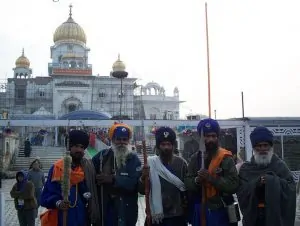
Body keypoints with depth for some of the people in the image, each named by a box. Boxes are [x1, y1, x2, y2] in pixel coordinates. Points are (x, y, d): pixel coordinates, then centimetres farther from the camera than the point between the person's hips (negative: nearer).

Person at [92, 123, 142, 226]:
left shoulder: (134, 159, -2)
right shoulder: (102, 156, 2)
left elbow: (135, 183, -16)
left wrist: (113, 179, -20)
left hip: (126, 210, -1)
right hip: (103, 208, 1)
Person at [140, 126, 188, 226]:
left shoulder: (181, 163, -4)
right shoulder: (151, 163, -4)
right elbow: (142, 191, -4)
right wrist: (143, 178, -21)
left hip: (177, 216, 0)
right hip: (156, 215, 0)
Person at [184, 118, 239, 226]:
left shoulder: (226, 158, -7)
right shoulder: (195, 158, 4)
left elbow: (233, 185, -16)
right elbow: (187, 183, -1)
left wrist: (211, 178, -26)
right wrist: (197, 180, -22)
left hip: (220, 212, -3)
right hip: (199, 211, 3)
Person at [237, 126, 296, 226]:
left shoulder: (280, 166, 3)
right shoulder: (245, 168, 5)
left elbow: (290, 189, -8)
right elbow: (241, 192, -6)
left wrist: (271, 181, -20)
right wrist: (256, 183, -21)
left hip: (276, 216, -1)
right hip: (253, 217, 1)